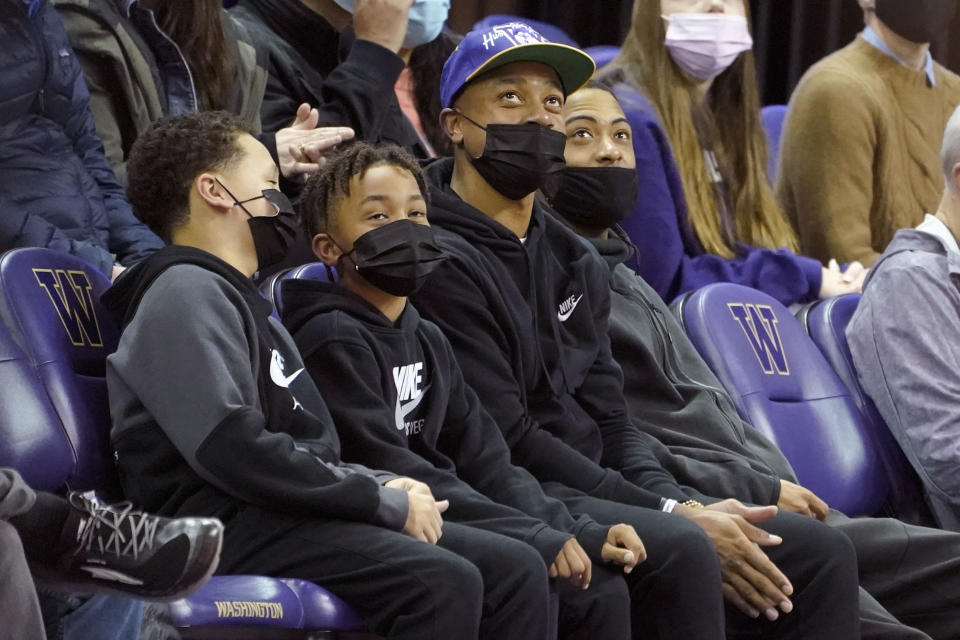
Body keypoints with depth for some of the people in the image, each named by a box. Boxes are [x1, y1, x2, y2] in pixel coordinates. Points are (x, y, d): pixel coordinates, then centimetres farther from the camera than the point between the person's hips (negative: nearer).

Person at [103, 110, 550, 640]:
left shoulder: (241, 299, 27)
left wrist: (382, 485, 5)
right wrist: (386, 502, -13)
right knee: (443, 583, -29)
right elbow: (234, 451, -19)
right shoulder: (187, 291, -6)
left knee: (516, 571, -4)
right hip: (222, 523, -10)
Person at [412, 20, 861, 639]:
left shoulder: (575, 261, 19)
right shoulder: (442, 262, -10)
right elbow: (507, 442, -15)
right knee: (682, 550, -34)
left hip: (594, 489, 9)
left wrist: (683, 504, -5)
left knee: (820, 551, -2)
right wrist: (673, 516, -16)